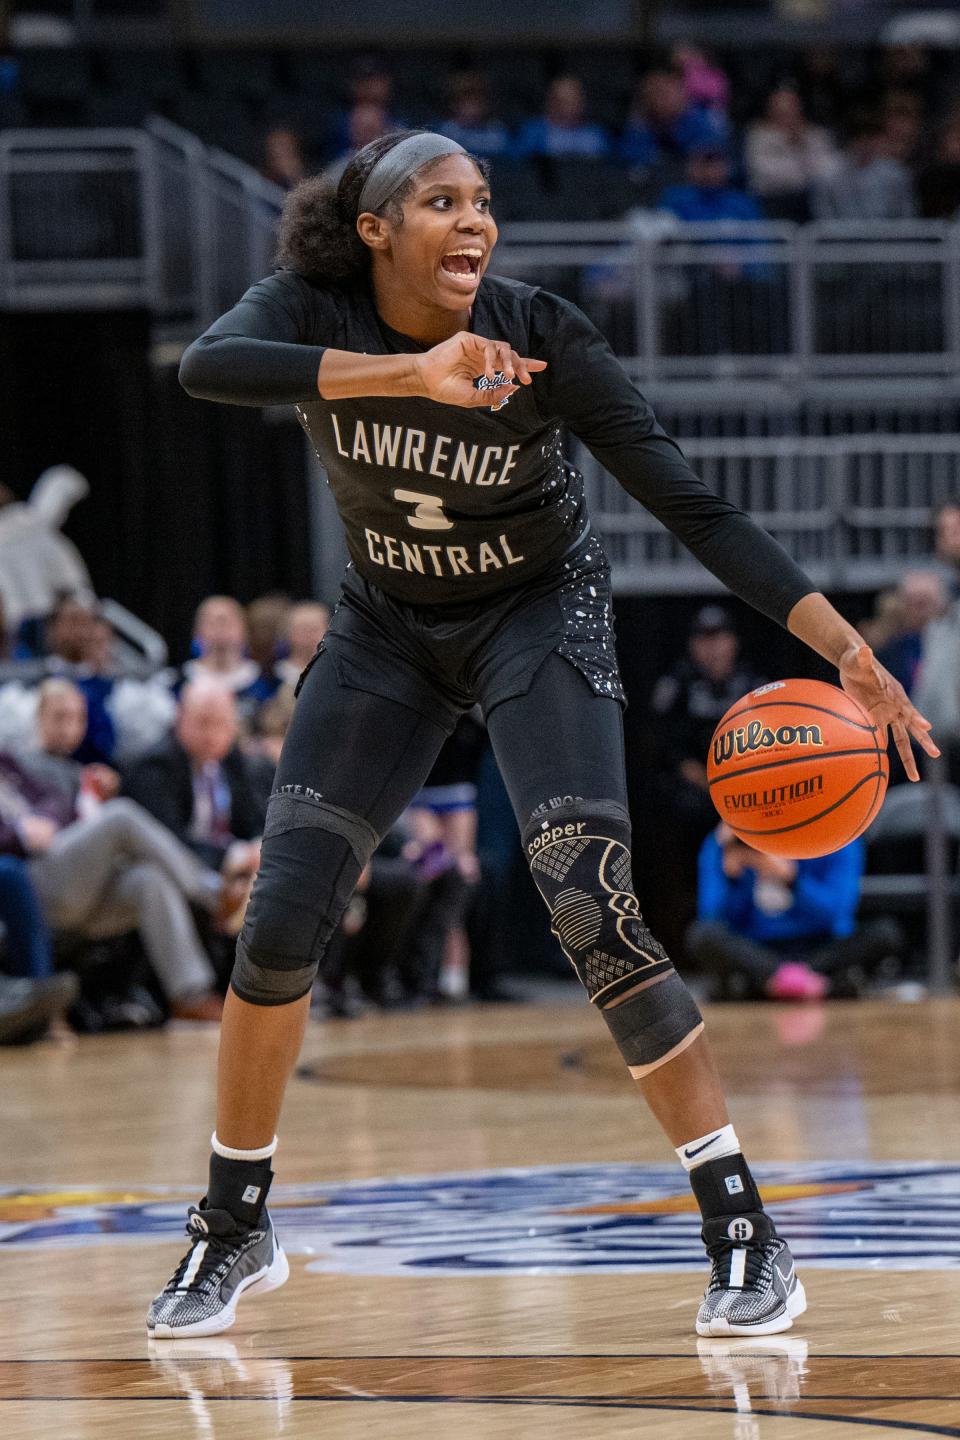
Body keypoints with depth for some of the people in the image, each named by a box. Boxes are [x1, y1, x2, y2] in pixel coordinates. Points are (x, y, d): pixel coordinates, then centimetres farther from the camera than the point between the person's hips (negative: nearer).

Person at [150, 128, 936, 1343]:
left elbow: (694, 509, -22)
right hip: (389, 628, 2)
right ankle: (233, 1231, 12)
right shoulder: (313, 315, -19)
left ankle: (742, 1228, -13)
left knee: (591, 909, -20)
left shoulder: (542, 337, -23)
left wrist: (846, 650, -32)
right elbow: (206, 365, -43)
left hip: (538, 614, -2)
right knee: (280, 916, -7)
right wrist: (413, 375, -55)